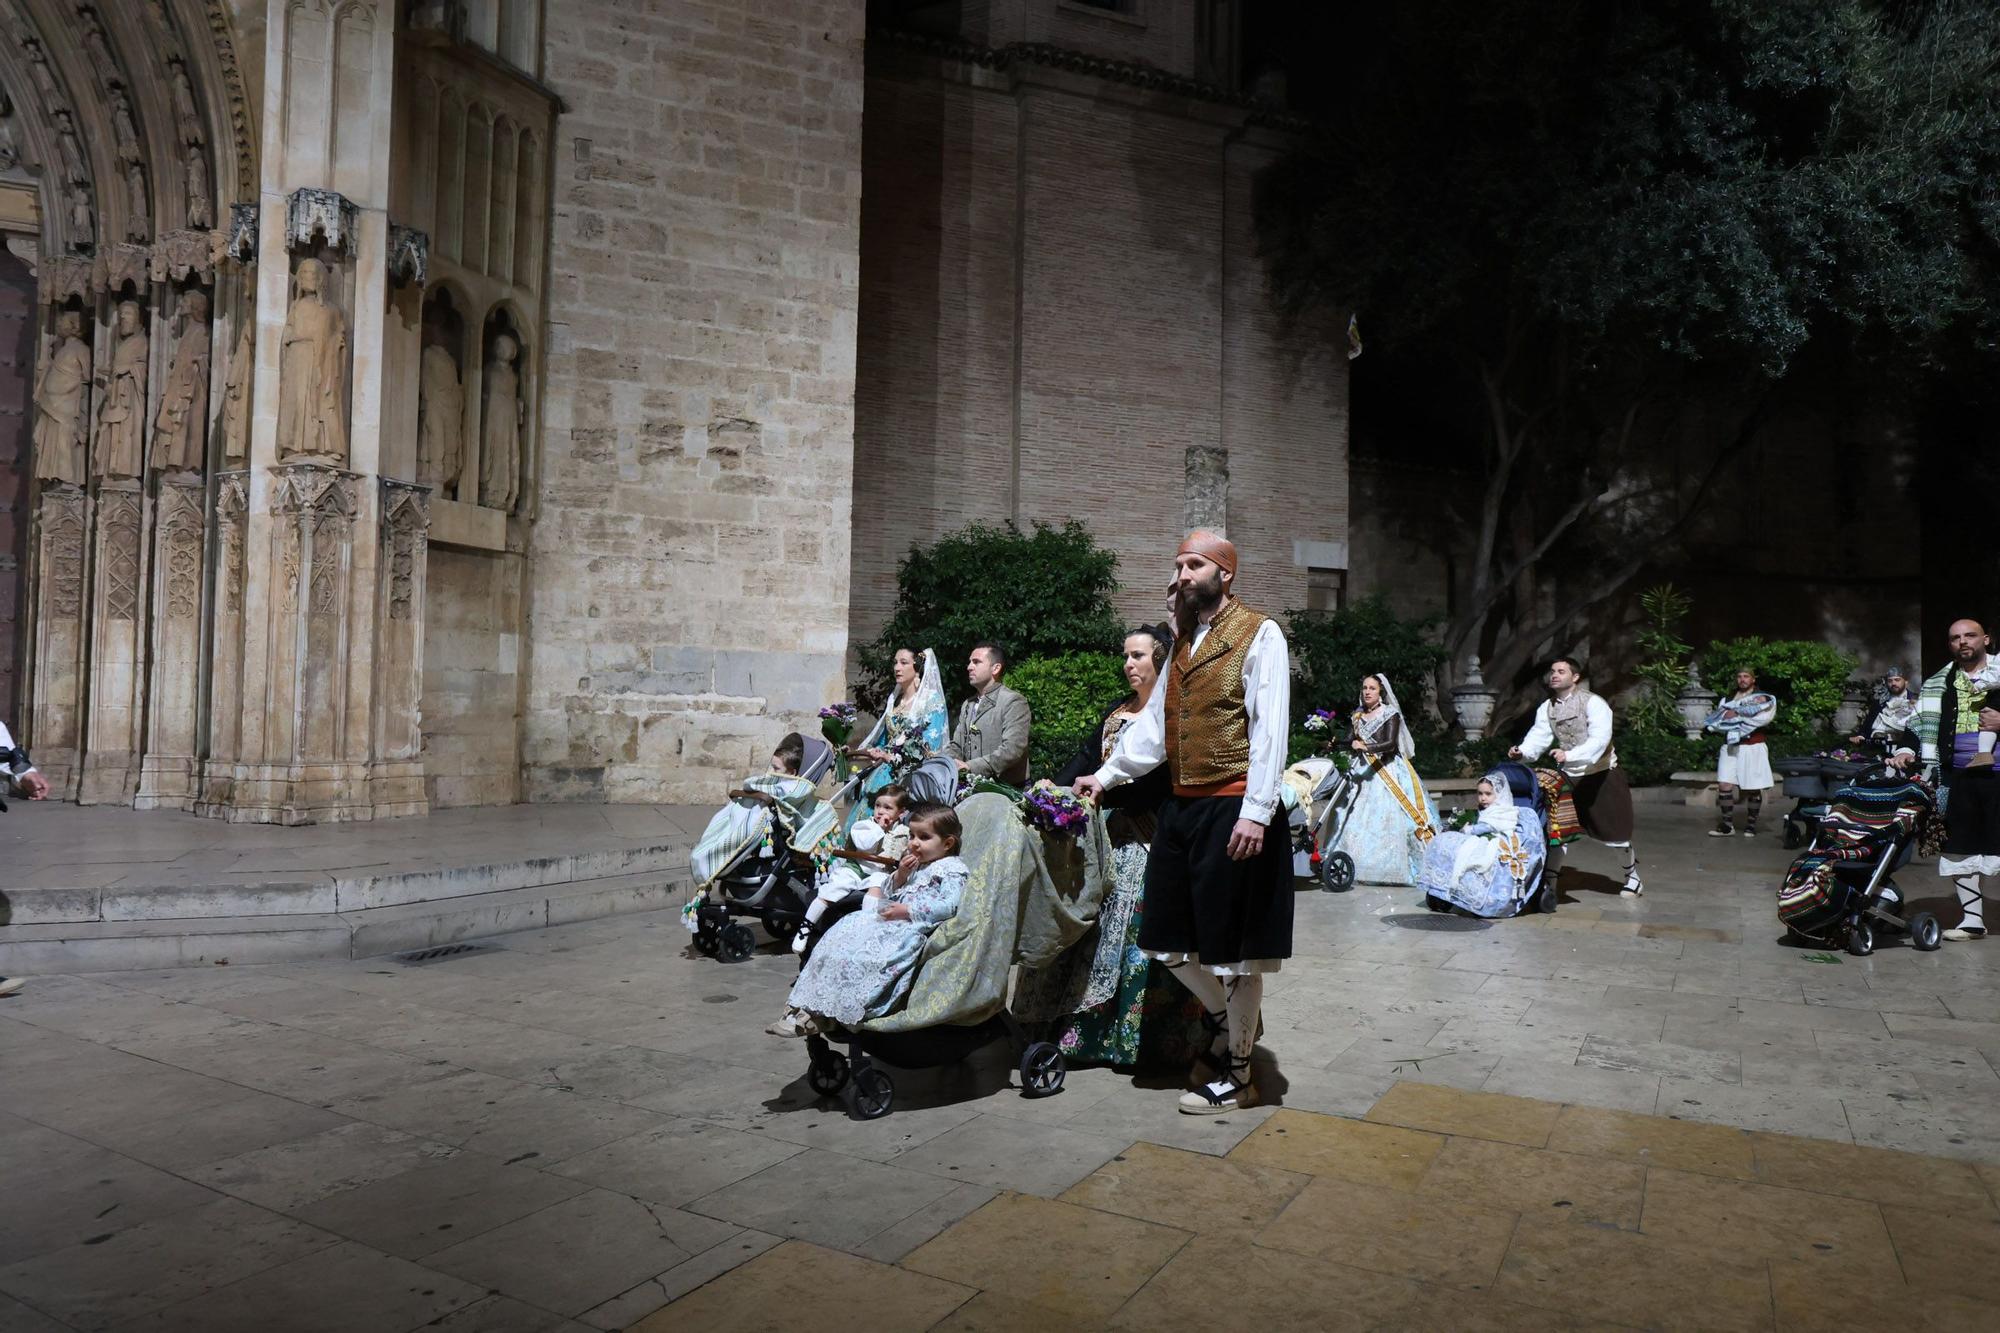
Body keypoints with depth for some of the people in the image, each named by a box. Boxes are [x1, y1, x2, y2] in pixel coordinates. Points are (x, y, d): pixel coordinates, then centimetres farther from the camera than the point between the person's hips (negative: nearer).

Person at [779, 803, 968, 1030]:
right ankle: (811, 1009, -9)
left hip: (912, 928, -9)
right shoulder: (913, 865, 24)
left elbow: (949, 906, -17)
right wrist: (900, 875, 5)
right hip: (891, 920, 9)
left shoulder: (952, 869, -3)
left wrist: (907, 911, -19)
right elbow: (888, 893, 26)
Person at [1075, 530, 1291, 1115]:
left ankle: (1236, 1074, 20)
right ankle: (1223, 1018, 38)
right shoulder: (1183, 641, 17)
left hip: (1233, 810, -7)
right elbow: (1154, 723, 19)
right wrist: (1106, 775, 12)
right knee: (1169, 939, 13)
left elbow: (1270, 730, -14)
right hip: (1181, 808, 8)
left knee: (1234, 946, 4)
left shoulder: (1259, 634, -7)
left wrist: (1255, 812, -20)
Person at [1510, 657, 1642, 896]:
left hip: (1602, 775, -4)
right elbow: (1539, 735, -14)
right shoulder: (1547, 707, -1)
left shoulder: (1593, 703, -19)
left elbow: (1599, 739, -31)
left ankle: (1633, 877, 30)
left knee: (1615, 831, 6)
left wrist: (1569, 755, -46)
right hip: (1569, 777, 4)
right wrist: (1523, 751, -36)